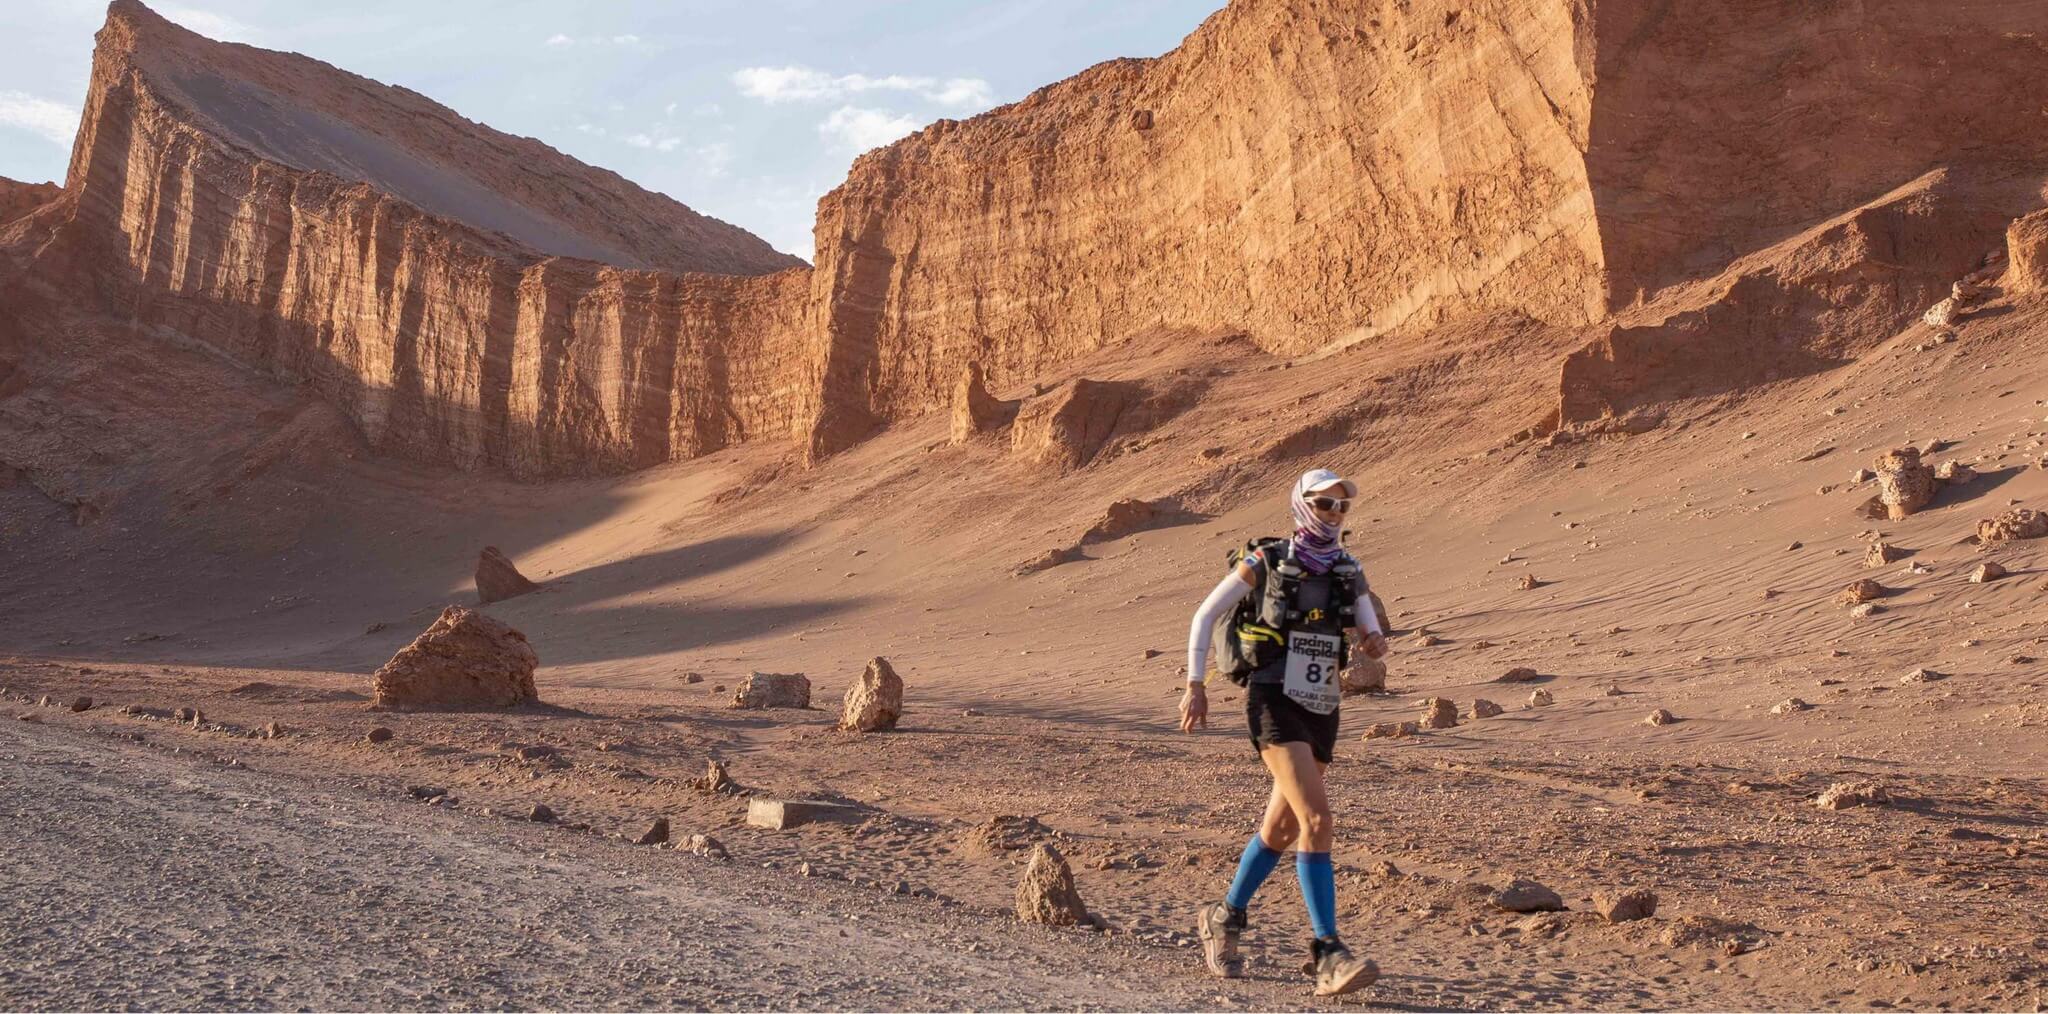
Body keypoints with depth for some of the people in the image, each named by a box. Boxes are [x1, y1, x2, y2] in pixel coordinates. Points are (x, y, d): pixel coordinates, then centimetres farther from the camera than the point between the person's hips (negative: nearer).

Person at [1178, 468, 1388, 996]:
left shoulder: (1349, 571, 9)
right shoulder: (1266, 562, -5)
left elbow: (1370, 641, 7)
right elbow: (1205, 616, 1)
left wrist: (1376, 640, -17)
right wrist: (1195, 686, -4)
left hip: (1320, 712, 6)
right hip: (1273, 706, -6)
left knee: (1280, 828, 15)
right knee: (1317, 820, -20)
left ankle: (1223, 918, 36)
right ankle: (1328, 955, -19)